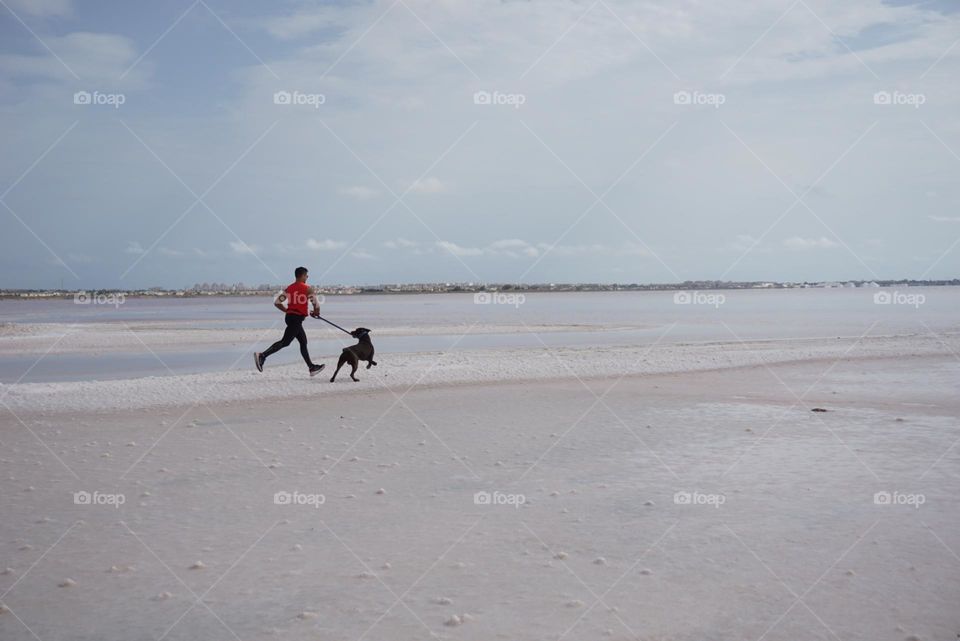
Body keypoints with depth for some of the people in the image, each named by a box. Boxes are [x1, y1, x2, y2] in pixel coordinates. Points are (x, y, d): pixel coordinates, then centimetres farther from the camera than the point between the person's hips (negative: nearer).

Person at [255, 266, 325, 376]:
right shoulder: (307, 289, -8)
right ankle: (262, 355, -21)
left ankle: (312, 367, 20)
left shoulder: (289, 288, 10)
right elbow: (316, 304, -10)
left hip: (290, 316, 8)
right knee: (285, 341, -10)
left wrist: (287, 310, 16)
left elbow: (277, 302, 7)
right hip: (297, 318, -8)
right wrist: (316, 313, 11)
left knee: (303, 342, 15)